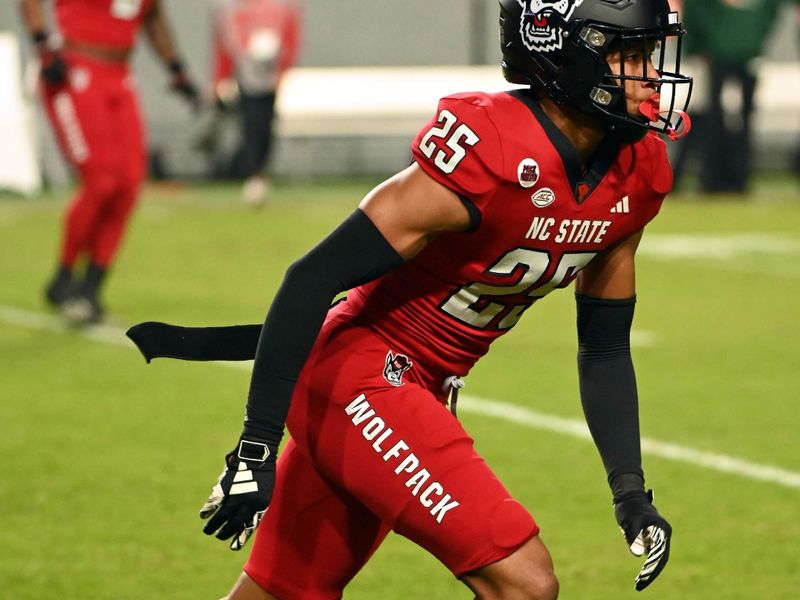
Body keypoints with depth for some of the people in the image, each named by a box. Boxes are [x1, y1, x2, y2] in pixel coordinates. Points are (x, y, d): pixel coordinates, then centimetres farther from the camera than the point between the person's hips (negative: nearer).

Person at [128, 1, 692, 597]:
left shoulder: (636, 172, -1)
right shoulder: (490, 157, -25)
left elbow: (605, 347, 12)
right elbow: (313, 280, -23)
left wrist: (631, 492, 3)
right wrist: (256, 446, -24)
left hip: (418, 389, 8)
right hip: (357, 373, -8)